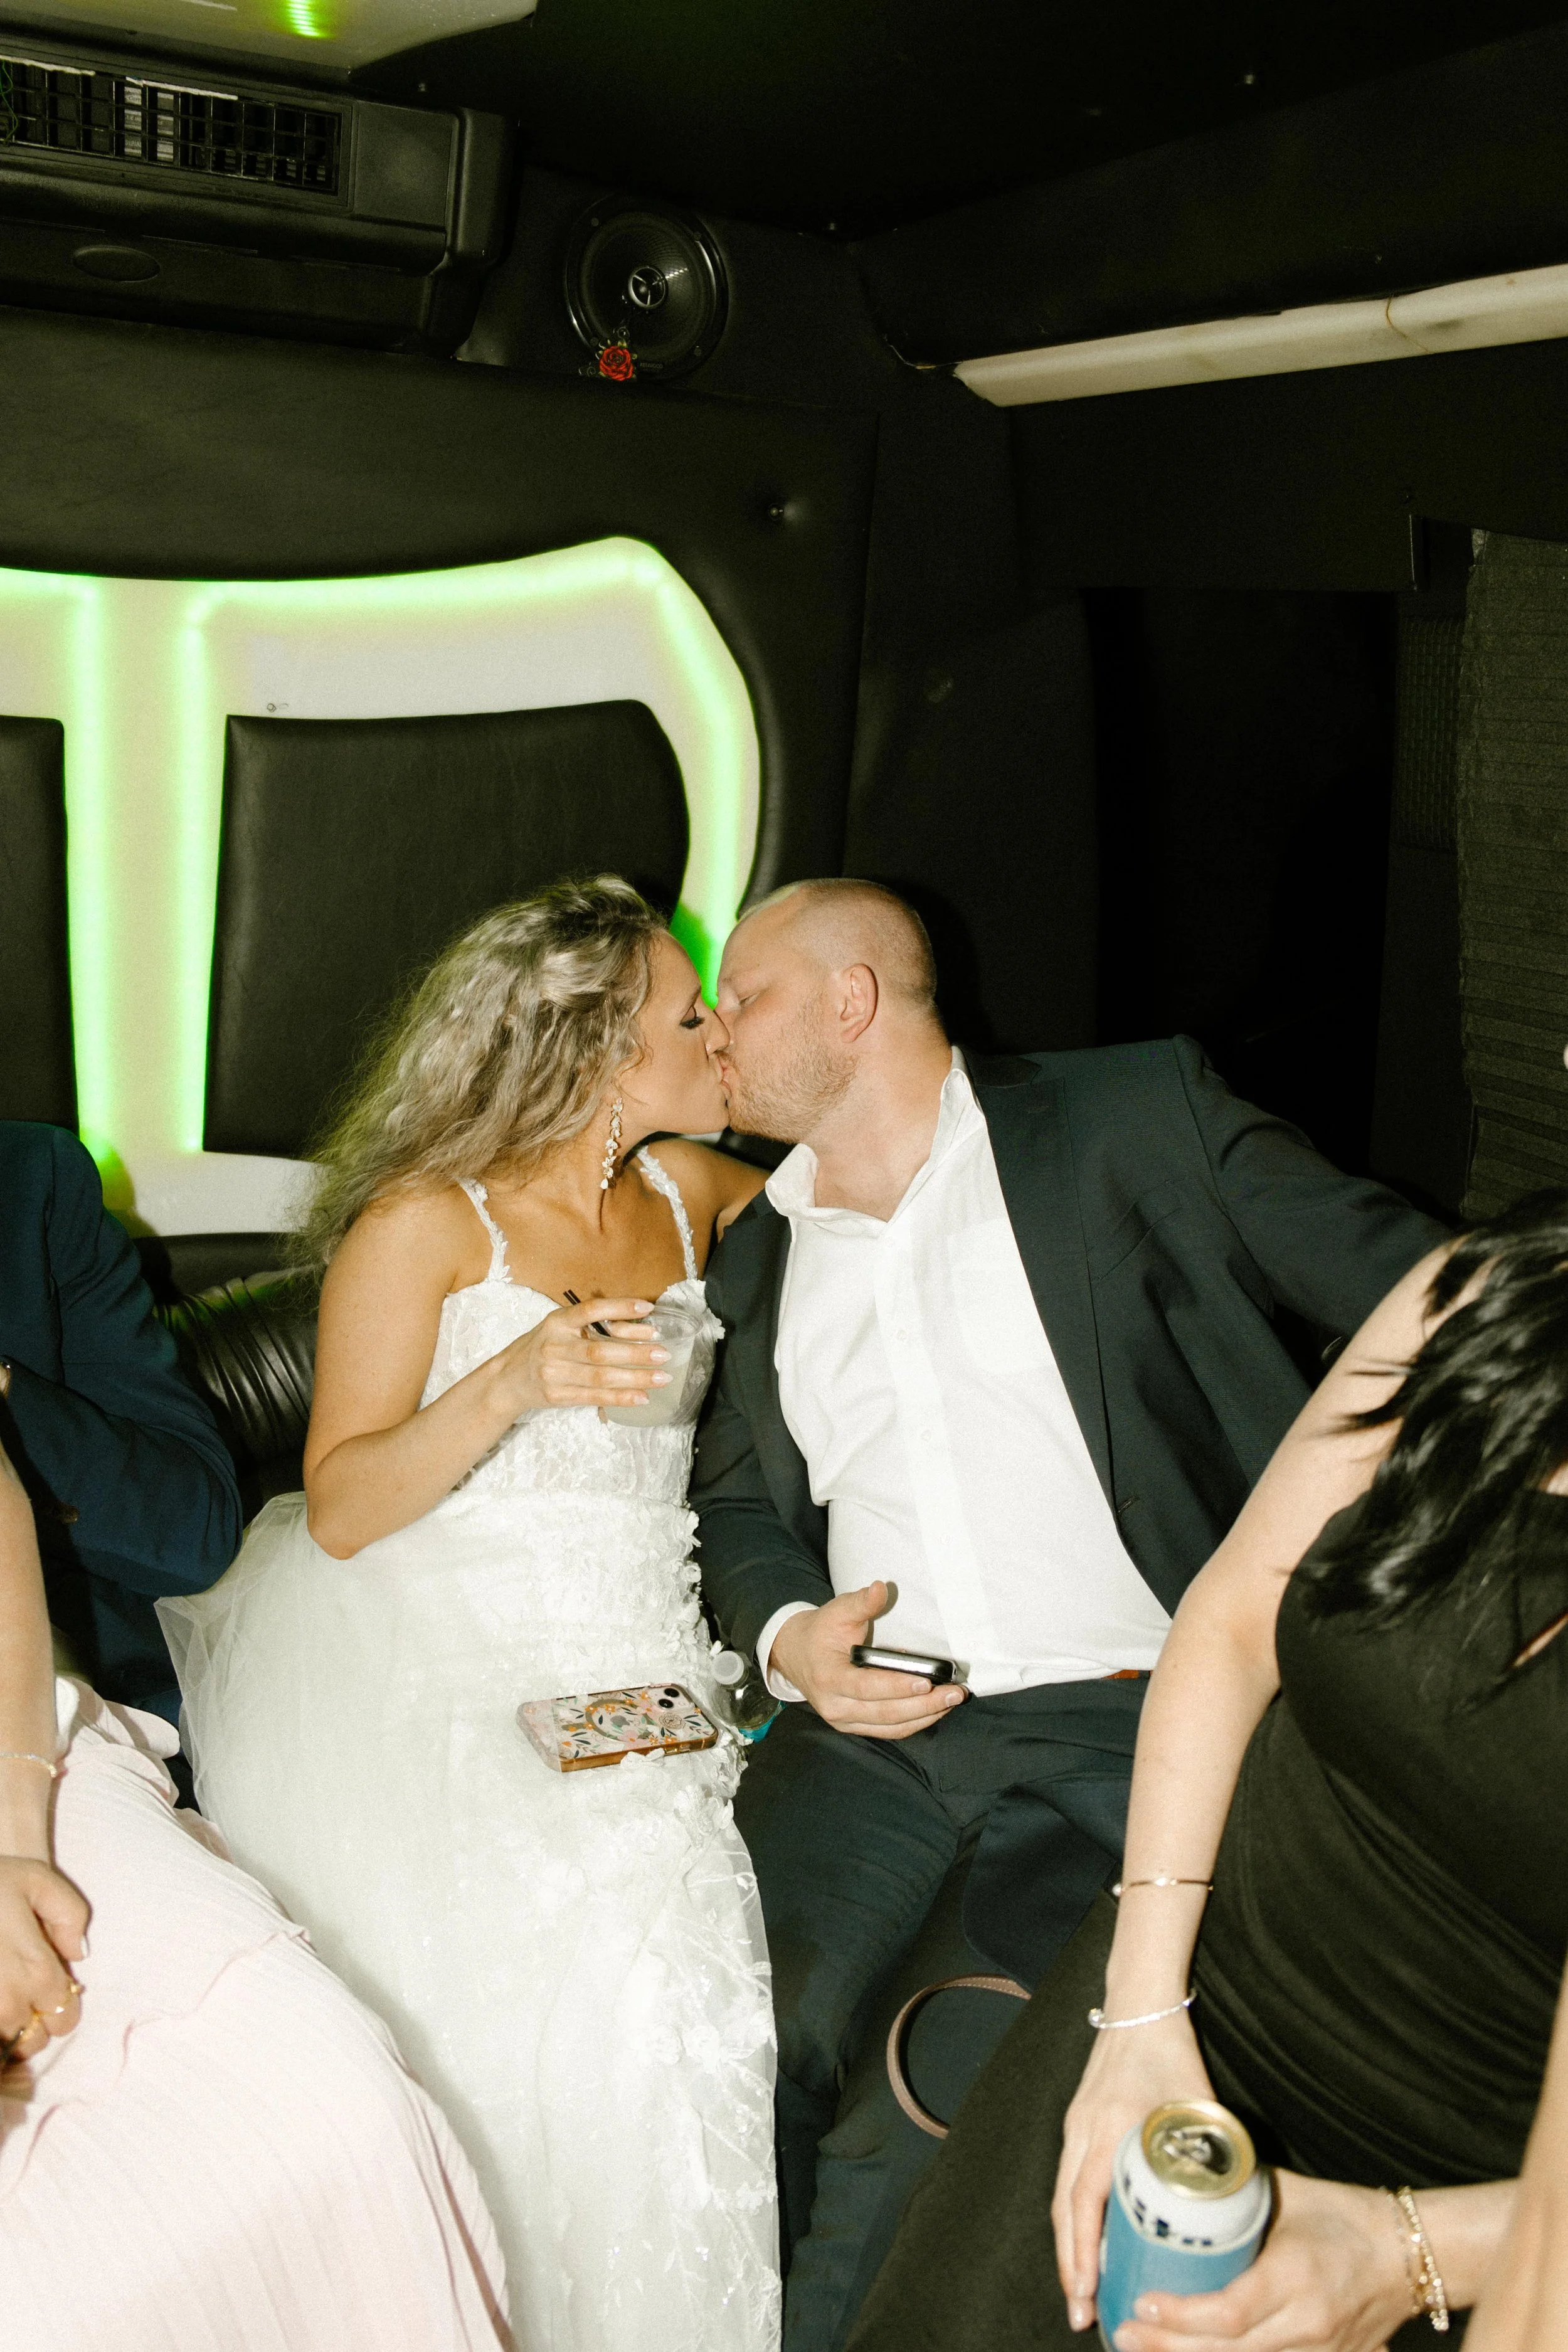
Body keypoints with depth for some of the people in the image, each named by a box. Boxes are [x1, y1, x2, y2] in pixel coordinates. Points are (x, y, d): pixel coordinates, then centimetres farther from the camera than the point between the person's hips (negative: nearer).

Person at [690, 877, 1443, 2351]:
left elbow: (1420, 1298, 1)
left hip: (1132, 1730, -4)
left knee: (926, 2126, -21)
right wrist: (786, 1634, 3)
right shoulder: (759, 1251, 18)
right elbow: (734, 1499, 24)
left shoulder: (1133, 1120, 3)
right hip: (871, 1733, 4)